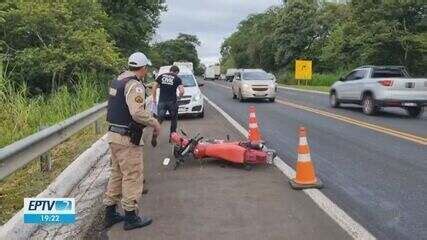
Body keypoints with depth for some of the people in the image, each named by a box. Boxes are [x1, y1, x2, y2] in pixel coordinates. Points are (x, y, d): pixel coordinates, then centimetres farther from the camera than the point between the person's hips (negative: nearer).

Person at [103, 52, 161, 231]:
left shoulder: (117, 81, 13)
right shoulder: (135, 85, -17)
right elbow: (138, 113, -28)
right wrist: (154, 123, -13)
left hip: (114, 134, 10)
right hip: (128, 139, -10)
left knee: (117, 174, 18)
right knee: (132, 176, 1)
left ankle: (110, 214, 27)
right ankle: (130, 217, 12)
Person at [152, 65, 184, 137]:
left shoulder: (161, 76, 8)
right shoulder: (177, 78, 1)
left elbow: (154, 87, 3)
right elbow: (182, 91, -10)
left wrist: (154, 98, 11)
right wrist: (180, 95, 12)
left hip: (162, 101, 2)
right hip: (172, 102, -1)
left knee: (159, 119, 7)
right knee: (174, 119, 17)